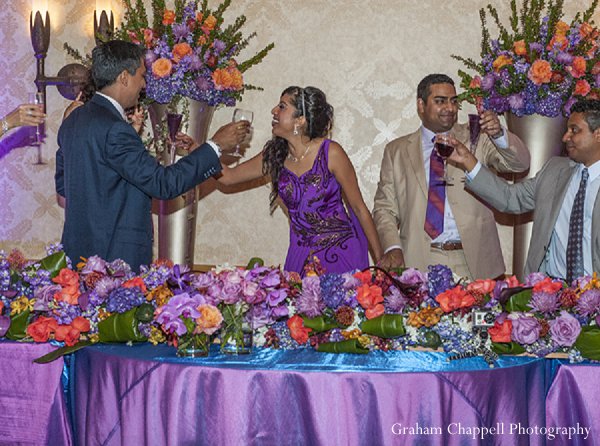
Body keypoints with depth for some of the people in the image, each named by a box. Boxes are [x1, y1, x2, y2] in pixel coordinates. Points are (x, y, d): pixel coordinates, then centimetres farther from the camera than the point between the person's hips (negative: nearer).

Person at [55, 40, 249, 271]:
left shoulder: (74, 120, 10)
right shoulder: (113, 129, -20)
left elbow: (62, 183, 20)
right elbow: (163, 184, -20)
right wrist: (215, 146, -13)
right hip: (113, 257, -10)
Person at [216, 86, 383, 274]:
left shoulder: (330, 153, -11)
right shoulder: (274, 156, 2)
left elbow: (359, 208, -5)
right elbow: (227, 176, 12)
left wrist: (380, 260, -3)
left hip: (342, 251, -4)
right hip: (301, 256, 4)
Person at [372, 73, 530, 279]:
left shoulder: (477, 139, 10)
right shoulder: (396, 151, 12)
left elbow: (520, 163, -2)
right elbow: (385, 208, 10)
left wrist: (499, 134, -21)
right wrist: (393, 248, -6)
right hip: (419, 261, 0)